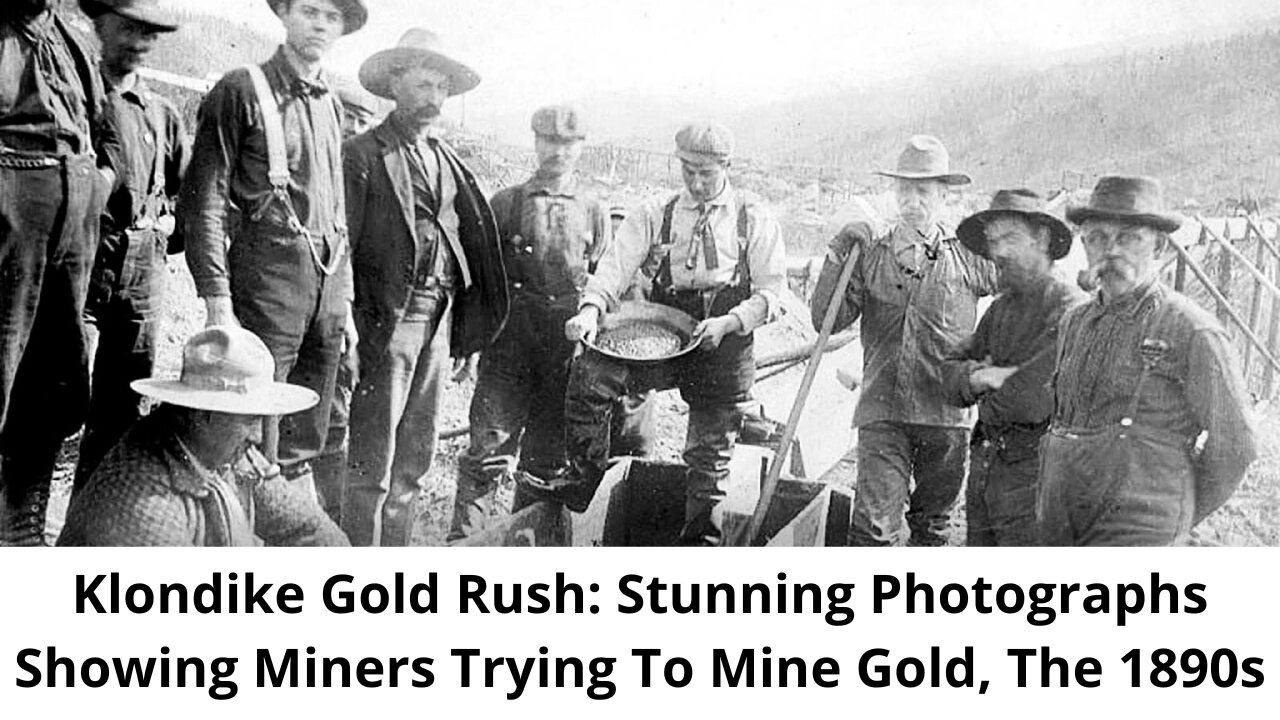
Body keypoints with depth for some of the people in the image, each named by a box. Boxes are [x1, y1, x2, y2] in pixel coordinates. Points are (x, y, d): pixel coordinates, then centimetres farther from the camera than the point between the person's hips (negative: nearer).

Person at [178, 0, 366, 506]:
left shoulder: (331, 104, 19)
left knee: (304, 447, 11)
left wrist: (345, 301, 19)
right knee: (255, 448, -8)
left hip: (328, 280, 6)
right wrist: (217, 303, -15)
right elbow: (204, 200, -8)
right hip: (268, 273, -6)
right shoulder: (242, 91, -2)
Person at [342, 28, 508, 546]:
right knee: (373, 462, -4)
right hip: (387, 321, -7)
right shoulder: (364, 154, -3)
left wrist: (468, 335, 10)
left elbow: (472, 244, 15)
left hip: (440, 319, 7)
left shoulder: (447, 160, 16)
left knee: (414, 461, 12)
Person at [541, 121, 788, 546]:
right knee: (590, 373, -23)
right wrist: (592, 308, -22)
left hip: (724, 347, -1)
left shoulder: (754, 219, 6)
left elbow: (771, 292, 2)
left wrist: (729, 322, -16)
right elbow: (617, 264, -2)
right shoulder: (655, 215, 10)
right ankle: (582, 482, -10)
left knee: (710, 455, 4)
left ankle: (701, 540, 20)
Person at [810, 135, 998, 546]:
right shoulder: (870, 255, 7)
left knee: (933, 524, 16)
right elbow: (826, 322, 1)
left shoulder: (968, 257, 6)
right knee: (874, 525, -10)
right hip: (882, 412, -1)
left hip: (947, 415, 1)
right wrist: (837, 260, -7)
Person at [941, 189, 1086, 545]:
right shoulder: (1002, 306, 14)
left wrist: (988, 382, -3)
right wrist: (977, 377, -12)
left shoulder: (1069, 309, -14)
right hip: (985, 464, 8)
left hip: (1032, 472, -8)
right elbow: (951, 374, 11)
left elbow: (1034, 400, -23)